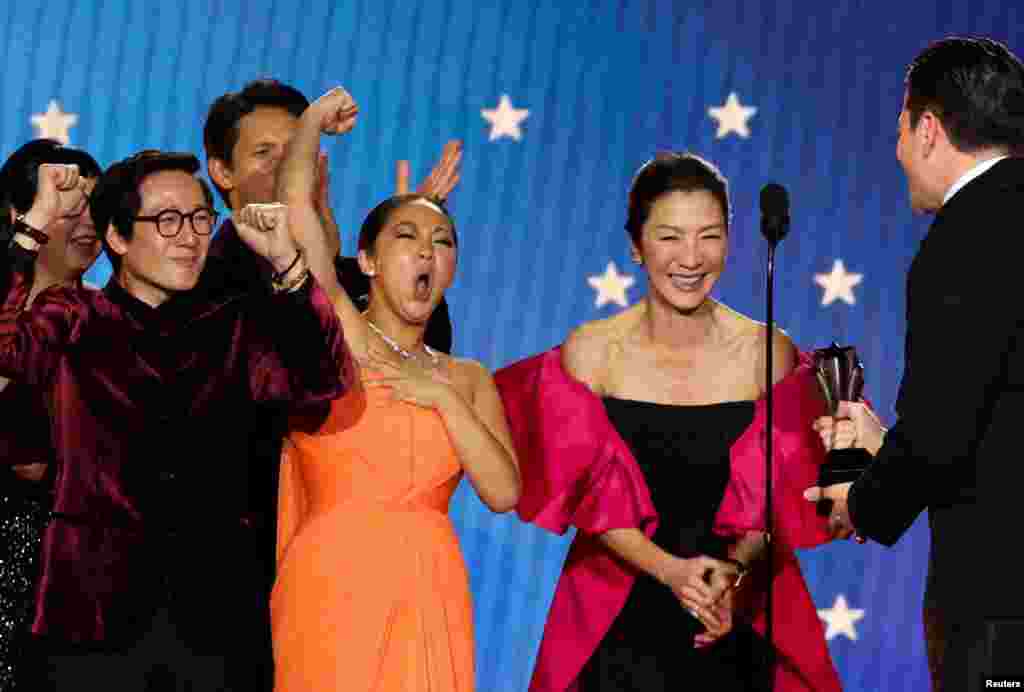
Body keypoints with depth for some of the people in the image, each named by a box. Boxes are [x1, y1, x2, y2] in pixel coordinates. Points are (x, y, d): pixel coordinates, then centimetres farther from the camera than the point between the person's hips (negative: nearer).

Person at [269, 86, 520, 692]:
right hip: (333, 589, -4)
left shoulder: (468, 379, 15)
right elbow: (297, 198, -6)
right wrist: (318, 119, 11)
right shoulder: (338, 334, 3)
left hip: (431, 595, 4)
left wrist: (444, 398, -4)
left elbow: (503, 492, 3)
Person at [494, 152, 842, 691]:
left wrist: (730, 572, -23)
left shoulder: (767, 353, -6)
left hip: (738, 620, 0)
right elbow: (593, 499, -7)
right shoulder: (591, 352, -6)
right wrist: (671, 570, -21)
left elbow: (774, 503, -6)